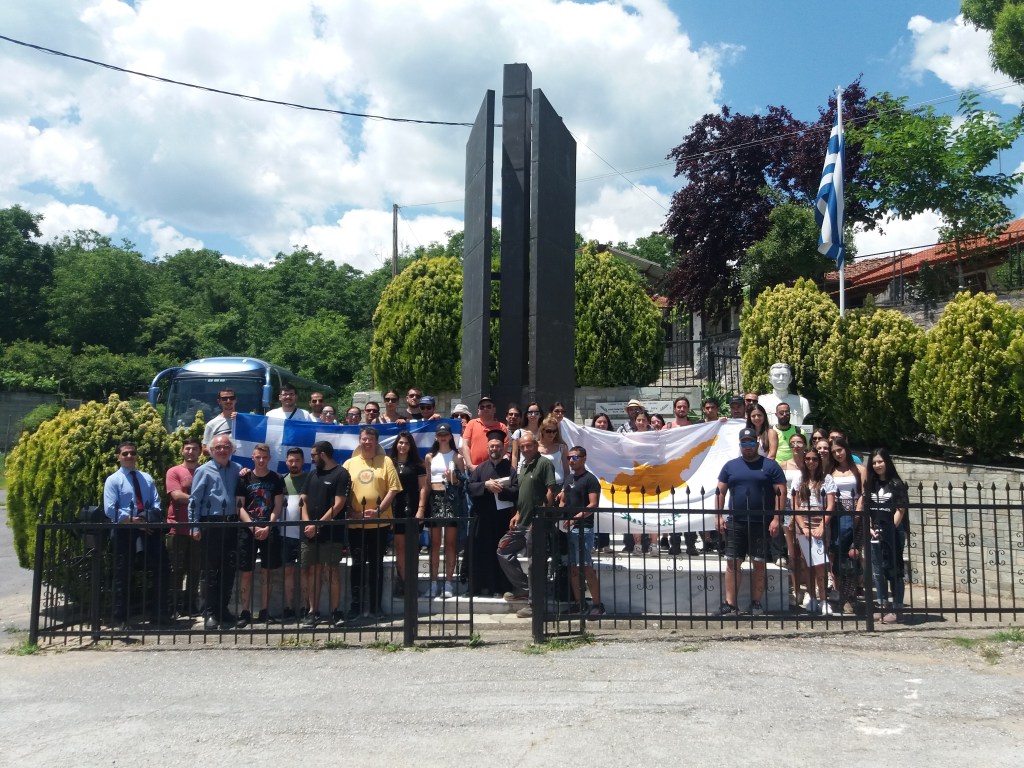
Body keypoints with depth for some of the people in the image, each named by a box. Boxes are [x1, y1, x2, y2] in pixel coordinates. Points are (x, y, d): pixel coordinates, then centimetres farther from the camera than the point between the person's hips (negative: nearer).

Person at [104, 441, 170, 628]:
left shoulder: (146, 478, 15)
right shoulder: (113, 480, 0)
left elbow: (156, 503, 9)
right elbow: (110, 510, -9)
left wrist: (152, 519, -12)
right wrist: (132, 521, -17)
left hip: (148, 529, 4)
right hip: (124, 530, -4)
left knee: (159, 570, 5)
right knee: (123, 576, 3)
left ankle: (156, 612, 18)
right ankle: (121, 618, 14)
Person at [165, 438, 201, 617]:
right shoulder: (174, 472, 1)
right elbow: (177, 495, -11)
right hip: (178, 528, -3)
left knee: (195, 569, 9)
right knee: (177, 569, 3)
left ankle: (191, 603, 19)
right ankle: (174, 604, 12)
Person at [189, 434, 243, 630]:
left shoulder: (238, 470, 11)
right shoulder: (204, 471, -1)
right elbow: (194, 500, -3)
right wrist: (194, 527, -8)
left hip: (231, 524, 4)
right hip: (210, 524, -4)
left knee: (229, 568, 9)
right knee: (211, 570, 2)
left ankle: (223, 609, 21)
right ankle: (211, 612, 10)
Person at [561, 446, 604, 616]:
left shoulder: (590, 479, -6)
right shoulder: (568, 478, 17)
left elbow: (593, 505, -14)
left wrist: (575, 518, -24)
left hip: (583, 528, -7)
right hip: (568, 528, 8)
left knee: (587, 568, -9)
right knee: (573, 569, 9)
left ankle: (597, 605, -2)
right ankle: (579, 605, 17)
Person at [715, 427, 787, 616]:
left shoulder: (770, 465, 2)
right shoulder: (730, 465, 10)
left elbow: (781, 492, -2)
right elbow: (720, 492, 10)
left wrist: (776, 518, -10)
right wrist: (719, 516, 1)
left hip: (762, 524, -2)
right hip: (736, 523, 2)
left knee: (759, 564, 4)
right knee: (732, 562, 0)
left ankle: (756, 604, 15)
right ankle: (730, 604, 4)